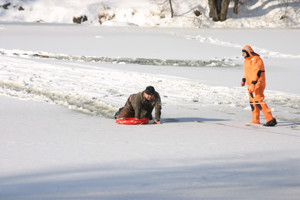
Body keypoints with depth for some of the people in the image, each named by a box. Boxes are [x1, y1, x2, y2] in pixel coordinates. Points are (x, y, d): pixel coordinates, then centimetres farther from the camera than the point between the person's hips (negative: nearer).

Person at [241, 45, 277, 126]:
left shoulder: (256, 60, -15)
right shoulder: (247, 60, 17)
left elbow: (257, 72, -23)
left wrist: (253, 84, -29)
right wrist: (244, 80, 10)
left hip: (257, 84, -11)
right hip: (251, 84, 11)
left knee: (258, 101, -19)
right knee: (253, 102, 14)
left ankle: (270, 119, -23)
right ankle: (255, 120, 23)